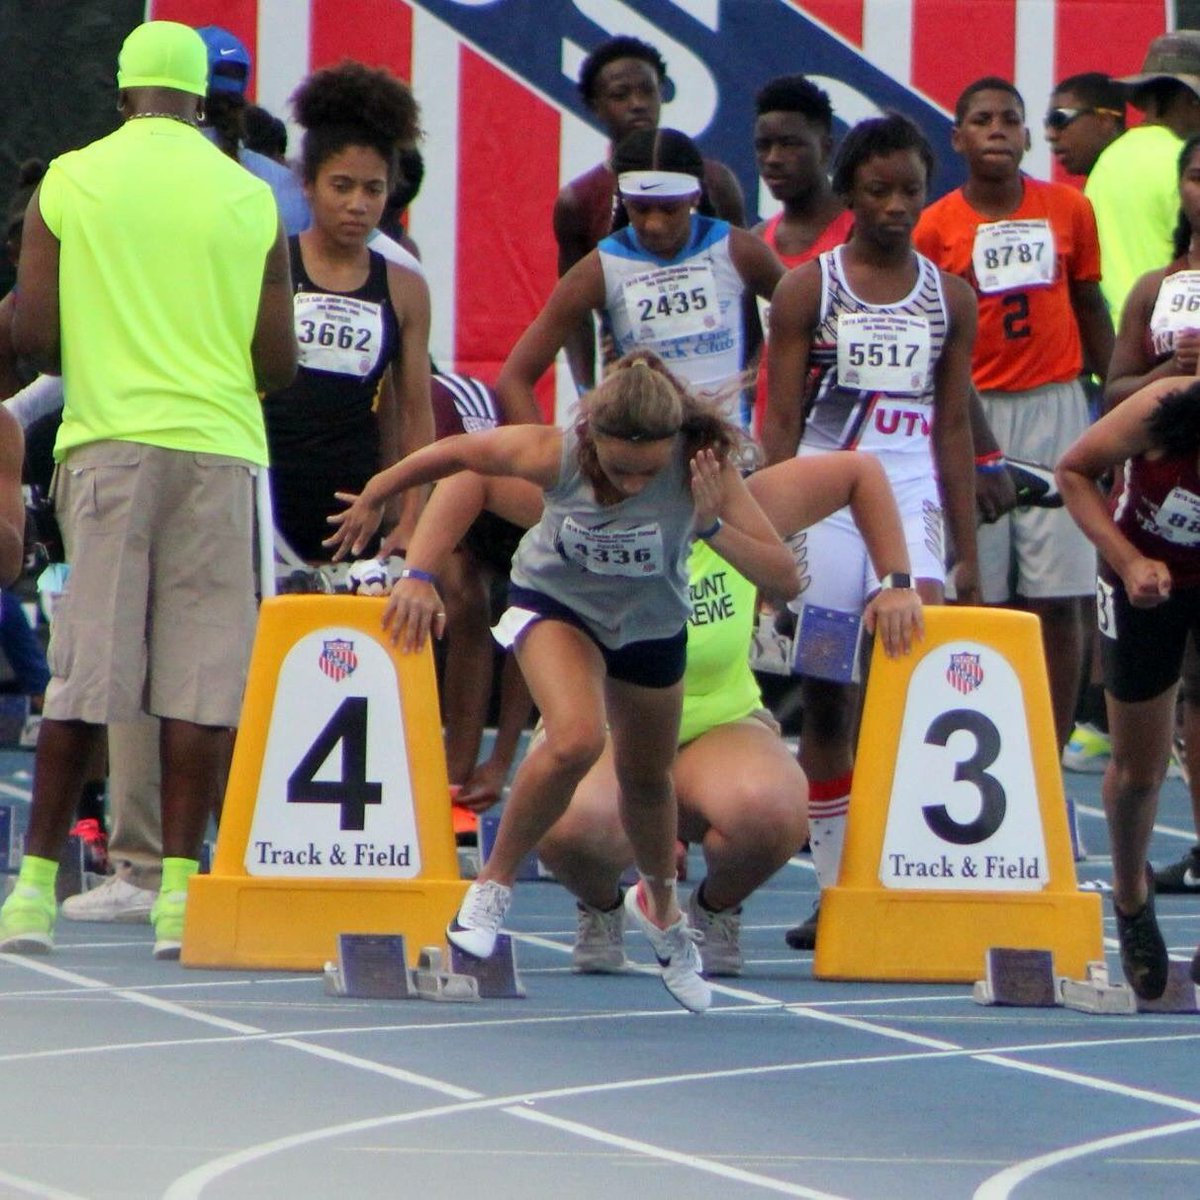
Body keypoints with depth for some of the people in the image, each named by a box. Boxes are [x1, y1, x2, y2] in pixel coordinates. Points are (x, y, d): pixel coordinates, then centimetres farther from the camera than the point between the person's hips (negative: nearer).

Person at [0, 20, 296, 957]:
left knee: (84, 669, 3)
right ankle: (180, 890, -3)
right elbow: (278, 362, 2)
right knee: (203, 671, 1)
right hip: (219, 443, 0)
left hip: (108, 439, 0)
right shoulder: (250, 199, 3)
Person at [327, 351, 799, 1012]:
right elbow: (455, 452, -14)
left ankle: (659, 903, 52)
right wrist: (373, 498, 1)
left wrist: (713, 526, -50)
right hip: (556, 603, -2)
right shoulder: (553, 454, -35)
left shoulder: (705, 467, -34)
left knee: (646, 778, 19)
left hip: (652, 625, 2)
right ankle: (493, 883, -5)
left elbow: (785, 579, -35)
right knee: (576, 740, -29)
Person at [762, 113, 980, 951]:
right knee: (826, 701, 2)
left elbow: (953, 429, 12)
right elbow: (780, 420, 0)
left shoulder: (950, 299, 9)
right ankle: (835, 888, 10)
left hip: (912, 499, 1)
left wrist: (969, 555, 9)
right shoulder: (808, 290, 2)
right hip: (825, 499, -1)